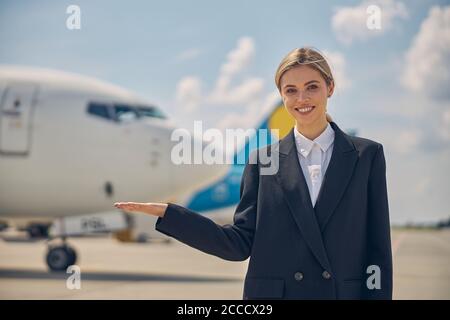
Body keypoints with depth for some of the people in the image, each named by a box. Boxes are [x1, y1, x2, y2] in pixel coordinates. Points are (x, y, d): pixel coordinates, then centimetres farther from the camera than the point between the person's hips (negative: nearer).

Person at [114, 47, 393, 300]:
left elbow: (378, 250, 2)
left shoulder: (367, 155, 3)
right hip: (271, 292, 1)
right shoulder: (263, 159, 6)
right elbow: (241, 243, 2)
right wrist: (166, 213, -5)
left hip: (344, 291, -1)